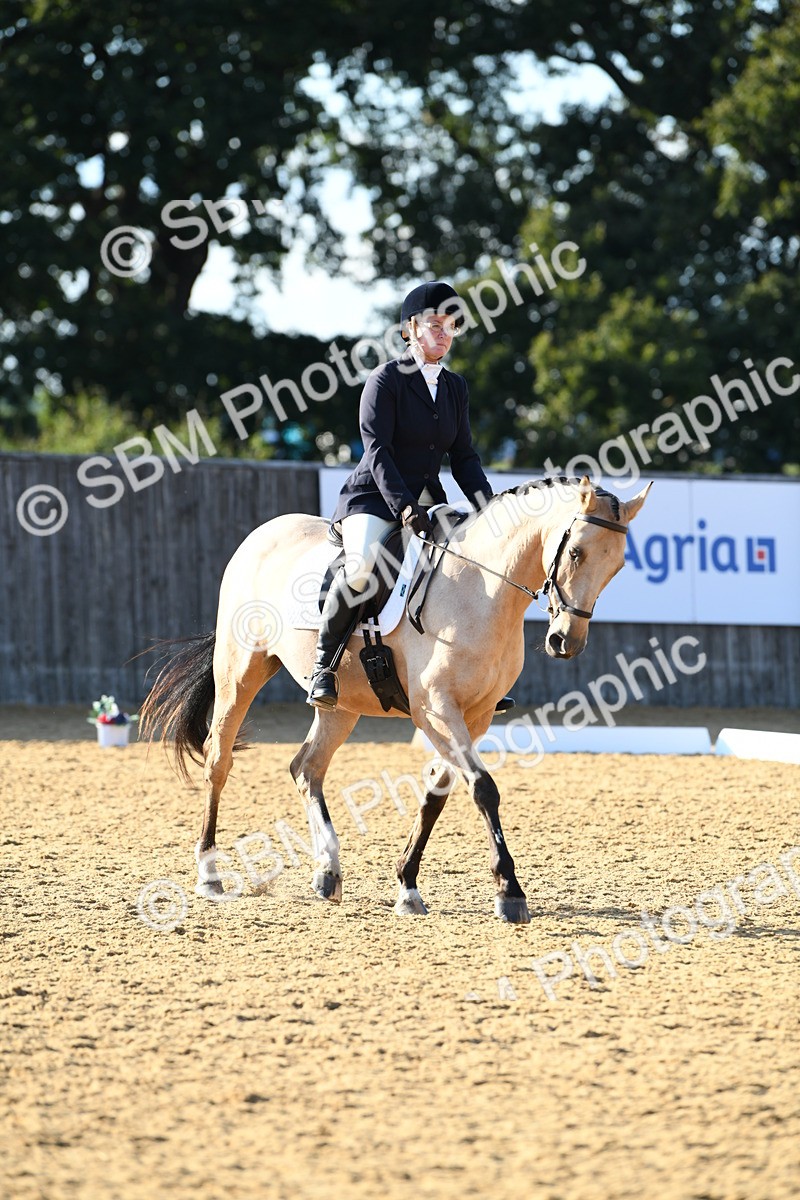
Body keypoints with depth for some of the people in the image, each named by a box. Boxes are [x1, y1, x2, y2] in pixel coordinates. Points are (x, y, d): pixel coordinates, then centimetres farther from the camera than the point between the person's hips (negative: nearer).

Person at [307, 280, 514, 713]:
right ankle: (324, 664, -22)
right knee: (362, 562, -35)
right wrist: (403, 506, -27)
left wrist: (487, 505, -6)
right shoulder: (386, 380, -7)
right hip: (373, 497, -7)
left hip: (426, 499, 7)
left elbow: (463, 455, 11)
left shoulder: (455, 387, 12)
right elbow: (377, 450, -15)